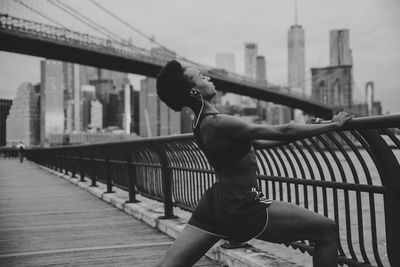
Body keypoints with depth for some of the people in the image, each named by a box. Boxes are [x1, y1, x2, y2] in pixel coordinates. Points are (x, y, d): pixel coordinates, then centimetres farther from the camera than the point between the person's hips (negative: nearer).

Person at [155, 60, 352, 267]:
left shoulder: (201, 123, 9)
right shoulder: (218, 124, -20)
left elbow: (257, 142, 18)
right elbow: (284, 132, -17)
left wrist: (305, 131, 23)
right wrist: (333, 125, -5)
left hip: (215, 203, 9)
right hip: (242, 208, -9)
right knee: (327, 231, 1)